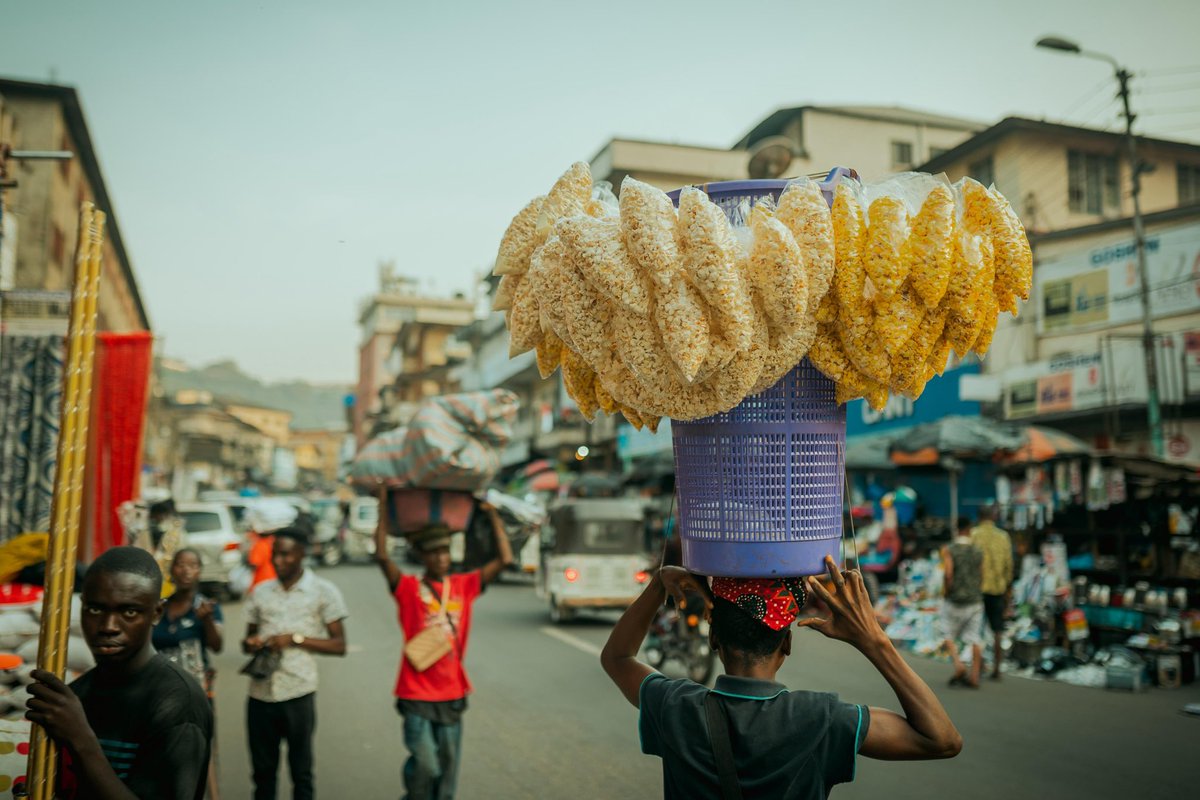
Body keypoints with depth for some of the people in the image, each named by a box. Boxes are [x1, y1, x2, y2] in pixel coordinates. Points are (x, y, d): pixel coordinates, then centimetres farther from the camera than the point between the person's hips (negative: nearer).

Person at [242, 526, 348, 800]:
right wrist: (250, 643, -6)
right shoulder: (260, 592, 9)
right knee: (263, 770, 14)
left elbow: (339, 645, -4)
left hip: (298, 693, -3)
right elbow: (248, 638, 18)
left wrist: (296, 638, -15)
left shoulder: (324, 591, -2)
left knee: (301, 771, 8)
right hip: (260, 693, 4)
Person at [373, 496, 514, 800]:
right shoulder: (408, 588, -4)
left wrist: (493, 515, 1)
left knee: (448, 769, 10)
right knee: (425, 765, -12)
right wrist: (384, 508, -19)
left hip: (452, 695, 4)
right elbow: (381, 556, -19)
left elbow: (504, 559, 1)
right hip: (416, 695, -3)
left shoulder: (464, 585, 5)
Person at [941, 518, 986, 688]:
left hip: (954, 600, -3)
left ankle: (958, 664, -8)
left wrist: (947, 591, -3)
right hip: (975, 600, 3)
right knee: (974, 638, 5)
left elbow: (948, 574, -18)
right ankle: (974, 677, 3)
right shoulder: (978, 552, 3)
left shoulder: (948, 550, -8)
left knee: (949, 636, 12)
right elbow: (981, 577, 6)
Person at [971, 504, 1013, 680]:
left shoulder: (974, 535, -5)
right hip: (998, 588, 2)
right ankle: (996, 668, 10)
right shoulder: (1003, 536, 3)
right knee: (997, 631, 10)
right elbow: (1008, 566, 5)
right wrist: (1008, 590, 14)